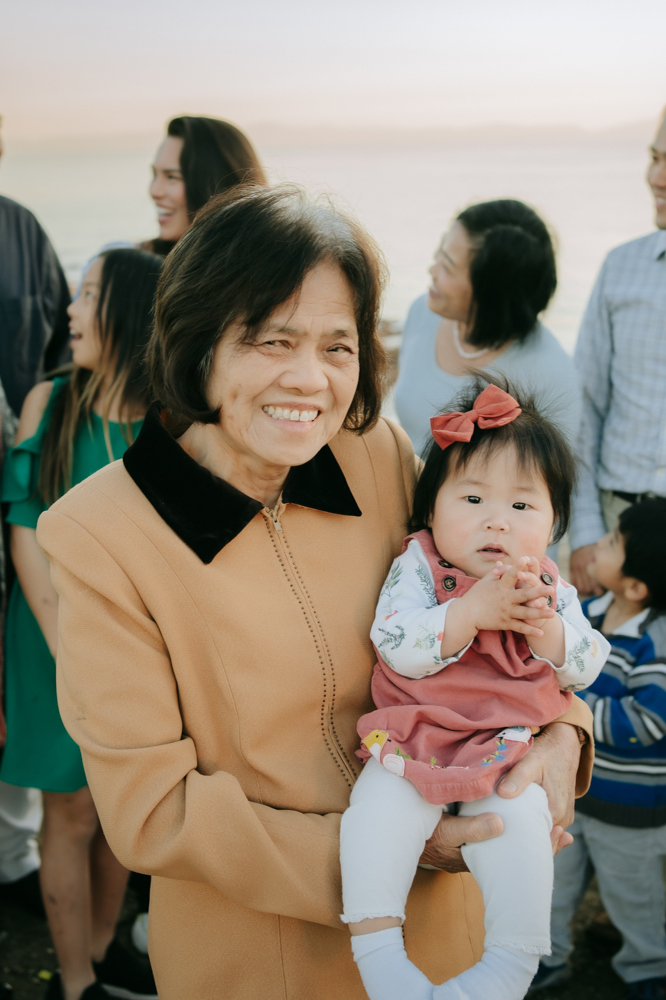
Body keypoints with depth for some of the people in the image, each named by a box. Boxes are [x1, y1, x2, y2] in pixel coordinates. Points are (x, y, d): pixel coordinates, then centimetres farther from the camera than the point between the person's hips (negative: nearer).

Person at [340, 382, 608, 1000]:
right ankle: (374, 944, -16)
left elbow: (585, 669, 4)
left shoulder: (549, 590, 8)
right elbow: (397, 648, -15)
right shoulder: (417, 568, -2)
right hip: (416, 735, -1)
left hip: (509, 744, 2)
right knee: (380, 803, -28)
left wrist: (546, 628, -17)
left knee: (518, 822, -24)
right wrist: (473, 611, -26)